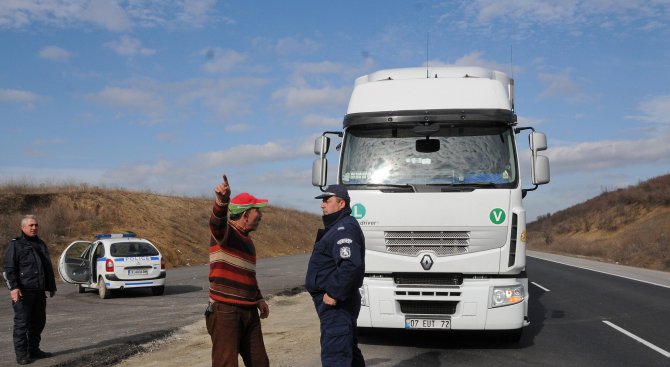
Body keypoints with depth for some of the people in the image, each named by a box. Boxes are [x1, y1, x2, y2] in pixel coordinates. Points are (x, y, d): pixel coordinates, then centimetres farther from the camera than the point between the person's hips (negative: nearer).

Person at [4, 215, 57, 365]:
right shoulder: (15, 245, -3)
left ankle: (34, 349, 22)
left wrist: (51, 286, 22)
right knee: (22, 323, -5)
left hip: (39, 291, 7)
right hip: (23, 292, -7)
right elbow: (9, 268, -11)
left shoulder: (41, 244, 18)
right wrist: (14, 287, -21)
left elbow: (48, 268, 24)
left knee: (38, 322, 11)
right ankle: (21, 354, -2)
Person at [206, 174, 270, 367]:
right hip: (225, 312, -8)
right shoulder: (225, 232, -9)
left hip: (249, 313, 9)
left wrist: (259, 299, 21)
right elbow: (217, 222, -35)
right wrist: (222, 201, -55)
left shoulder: (247, 241, 18)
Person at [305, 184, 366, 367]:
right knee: (349, 352, 20)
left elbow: (351, 265, -31)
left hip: (335, 304, -11)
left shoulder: (344, 229, -18)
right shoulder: (338, 227, 17)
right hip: (338, 303, 11)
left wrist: (333, 293, -25)